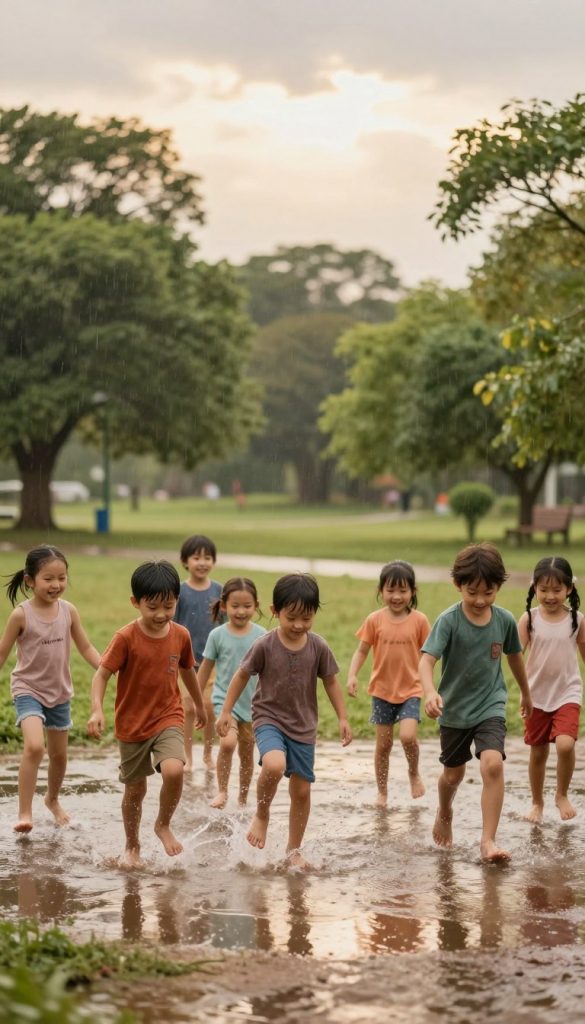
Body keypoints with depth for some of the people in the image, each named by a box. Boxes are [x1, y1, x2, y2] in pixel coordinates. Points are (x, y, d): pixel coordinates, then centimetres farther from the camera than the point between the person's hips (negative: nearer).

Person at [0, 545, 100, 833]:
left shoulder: (69, 611, -5)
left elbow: (86, 648, 4)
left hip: (60, 692, 4)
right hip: (28, 689, -4)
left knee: (59, 754, 16)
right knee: (34, 746, -26)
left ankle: (53, 799, 44)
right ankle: (24, 812, -19)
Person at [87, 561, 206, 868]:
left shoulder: (180, 635, -4)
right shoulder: (126, 638, -15)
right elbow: (102, 674, -15)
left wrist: (199, 705, 27)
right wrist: (97, 710, -31)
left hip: (168, 719, 1)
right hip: (132, 724, -1)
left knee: (173, 771, -25)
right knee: (134, 789, 11)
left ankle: (163, 825, 2)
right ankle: (132, 847, 33)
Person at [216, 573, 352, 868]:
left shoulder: (318, 647, -7)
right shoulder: (265, 646, -13)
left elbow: (331, 681, 7)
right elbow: (242, 675, 0)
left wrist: (342, 718, 6)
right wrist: (226, 711, 1)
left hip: (303, 727, 3)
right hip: (269, 719, -3)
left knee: (301, 790, 7)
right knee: (274, 765, -32)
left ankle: (294, 849, 25)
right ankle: (261, 815, -4)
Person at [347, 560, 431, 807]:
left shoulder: (419, 620, -5)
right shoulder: (375, 620, -4)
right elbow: (362, 651, 1)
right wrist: (352, 675, -15)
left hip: (410, 690, -1)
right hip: (382, 690, 1)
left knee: (408, 736, -19)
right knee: (383, 744, 7)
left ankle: (414, 773, 11)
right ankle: (382, 792, 23)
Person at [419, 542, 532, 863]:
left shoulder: (505, 620, -7)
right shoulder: (449, 620, -17)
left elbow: (514, 656, 11)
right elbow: (426, 660, -28)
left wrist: (525, 693, 25)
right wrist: (430, 692, -48)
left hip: (490, 706, 1)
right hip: (454, 710, -1)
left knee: (493, 764, -21)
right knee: (453, 774, 17)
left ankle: (488, 841, -15)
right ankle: (444, 814, 50)